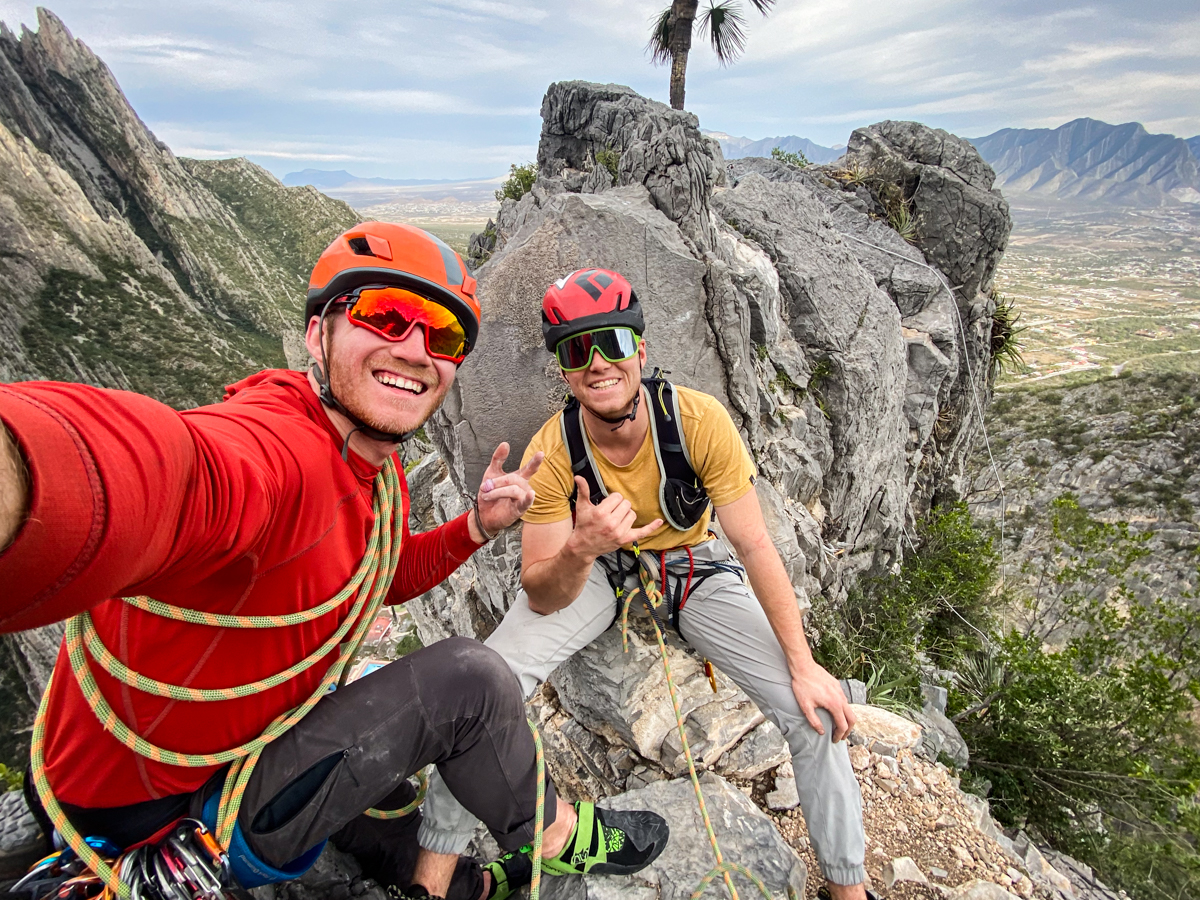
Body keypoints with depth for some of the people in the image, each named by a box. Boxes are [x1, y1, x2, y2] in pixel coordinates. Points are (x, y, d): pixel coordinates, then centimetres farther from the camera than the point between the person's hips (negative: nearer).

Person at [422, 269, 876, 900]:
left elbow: (755, 546, -17)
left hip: (692, 564, 1)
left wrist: (803, 665, -16)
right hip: (592, 572, 0)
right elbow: (541, 597, -20)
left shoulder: (699, 420, -25)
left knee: (817, 710, -13)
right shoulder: (551, 452, -23)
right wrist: (579, 550, -43)